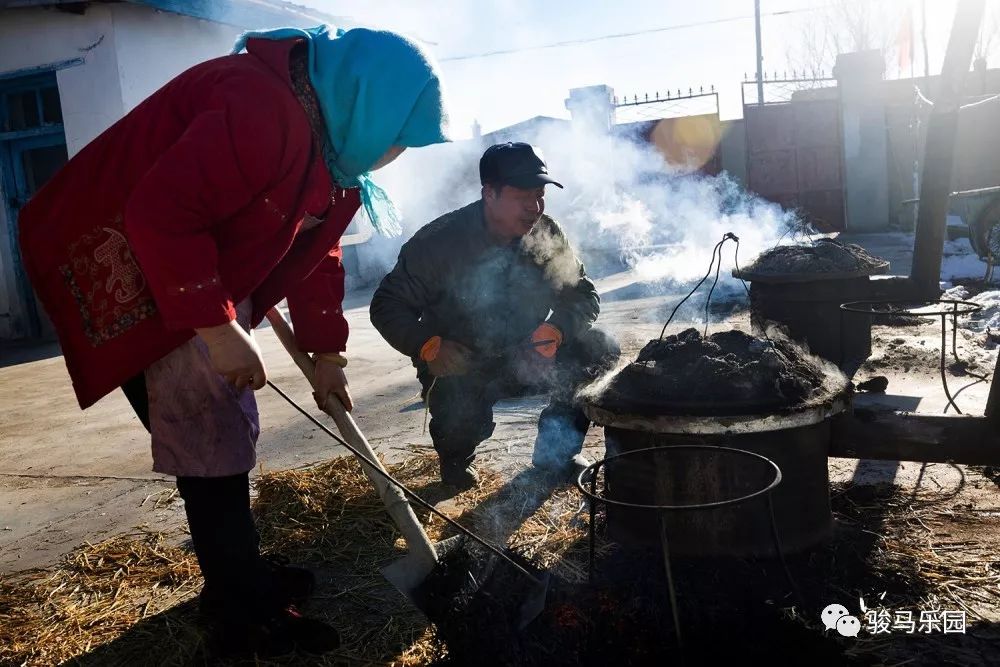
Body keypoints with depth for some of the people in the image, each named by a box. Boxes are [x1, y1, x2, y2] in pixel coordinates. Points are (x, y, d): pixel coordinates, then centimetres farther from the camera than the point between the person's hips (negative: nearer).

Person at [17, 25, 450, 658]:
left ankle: (242, 574, 33)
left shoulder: (332, 145, 5)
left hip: (207, 283, 10)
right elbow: (161, 212, -34)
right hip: (132, 271, -10)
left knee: (229, 431, 16)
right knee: (210, 440, -7)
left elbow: (316, 253, 11)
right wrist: (219, 328, -30)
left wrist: (328, 354, 10)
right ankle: (244, 617, 7)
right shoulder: (261, 107, -28)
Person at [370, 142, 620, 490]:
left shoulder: (547, 235, -5)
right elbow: (387, 306, -12)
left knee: (600, 350, -16)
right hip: (458, 366, -4)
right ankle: (456, 455, 7)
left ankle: (556, 448, 5)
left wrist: (554, 330, -25)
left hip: (525, 357, 4)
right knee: (462, 414, -35)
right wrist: (429, 345, -30)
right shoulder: (439, 241, -16)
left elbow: (583, 295, -2)